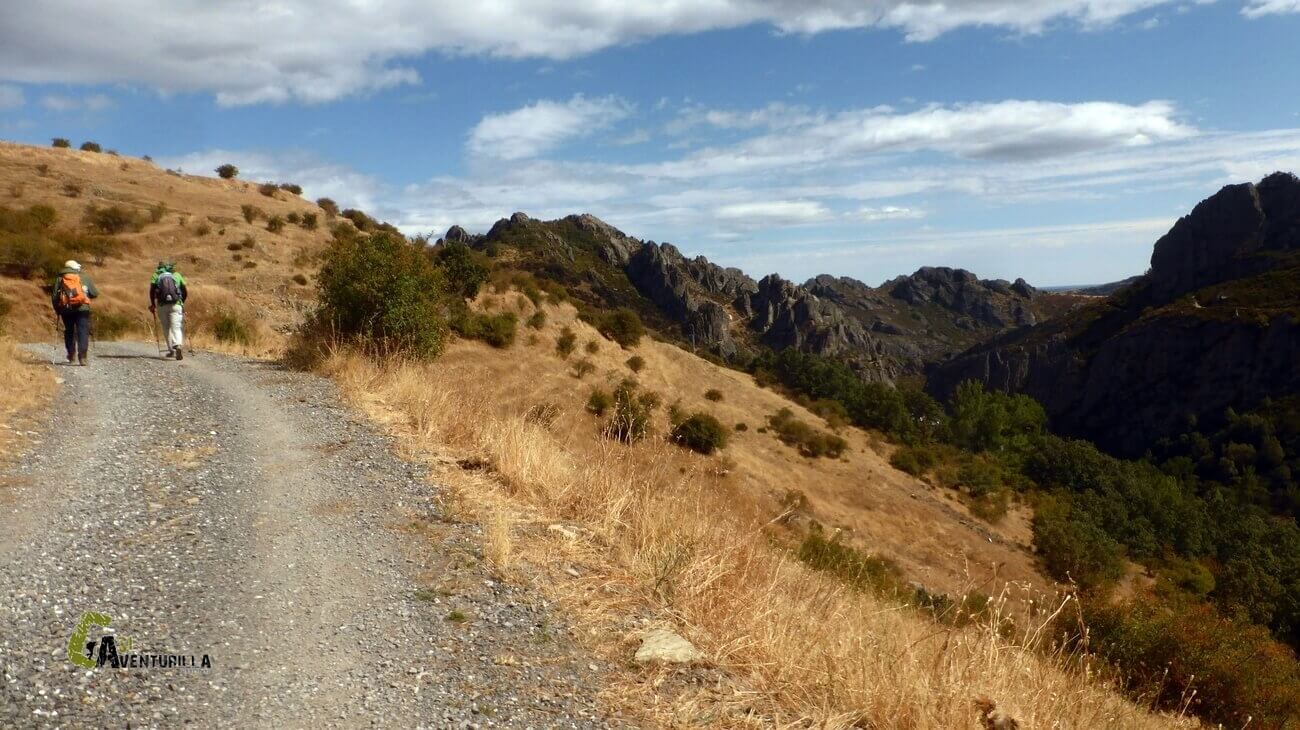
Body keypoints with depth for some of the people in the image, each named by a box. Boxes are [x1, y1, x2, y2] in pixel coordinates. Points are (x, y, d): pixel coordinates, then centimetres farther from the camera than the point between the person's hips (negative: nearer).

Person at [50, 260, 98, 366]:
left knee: (69, 331, 19)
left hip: (66, 310, 2)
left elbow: (54, 297, 5)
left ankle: (71, 355, 25)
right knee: (83, 332, -3)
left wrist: (57, 310, 17)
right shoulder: (85, 278, 8)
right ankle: (83, 357, -15)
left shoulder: (59, 280, 10)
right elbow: (95, 293, 8)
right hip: (82, 309, -2)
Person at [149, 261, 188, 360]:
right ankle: (178, 346, -30)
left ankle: (171, 350, 12)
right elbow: (185, 292, 10)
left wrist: (152, 304, 7)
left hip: (162, 305, 0)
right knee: (176, 327, -5)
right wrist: (182, 303, 25)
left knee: (167, 328, 14)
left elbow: (152, 290, -3)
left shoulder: (156, 275, 12)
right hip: (176, 305, 0)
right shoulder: (177, 275, 15)